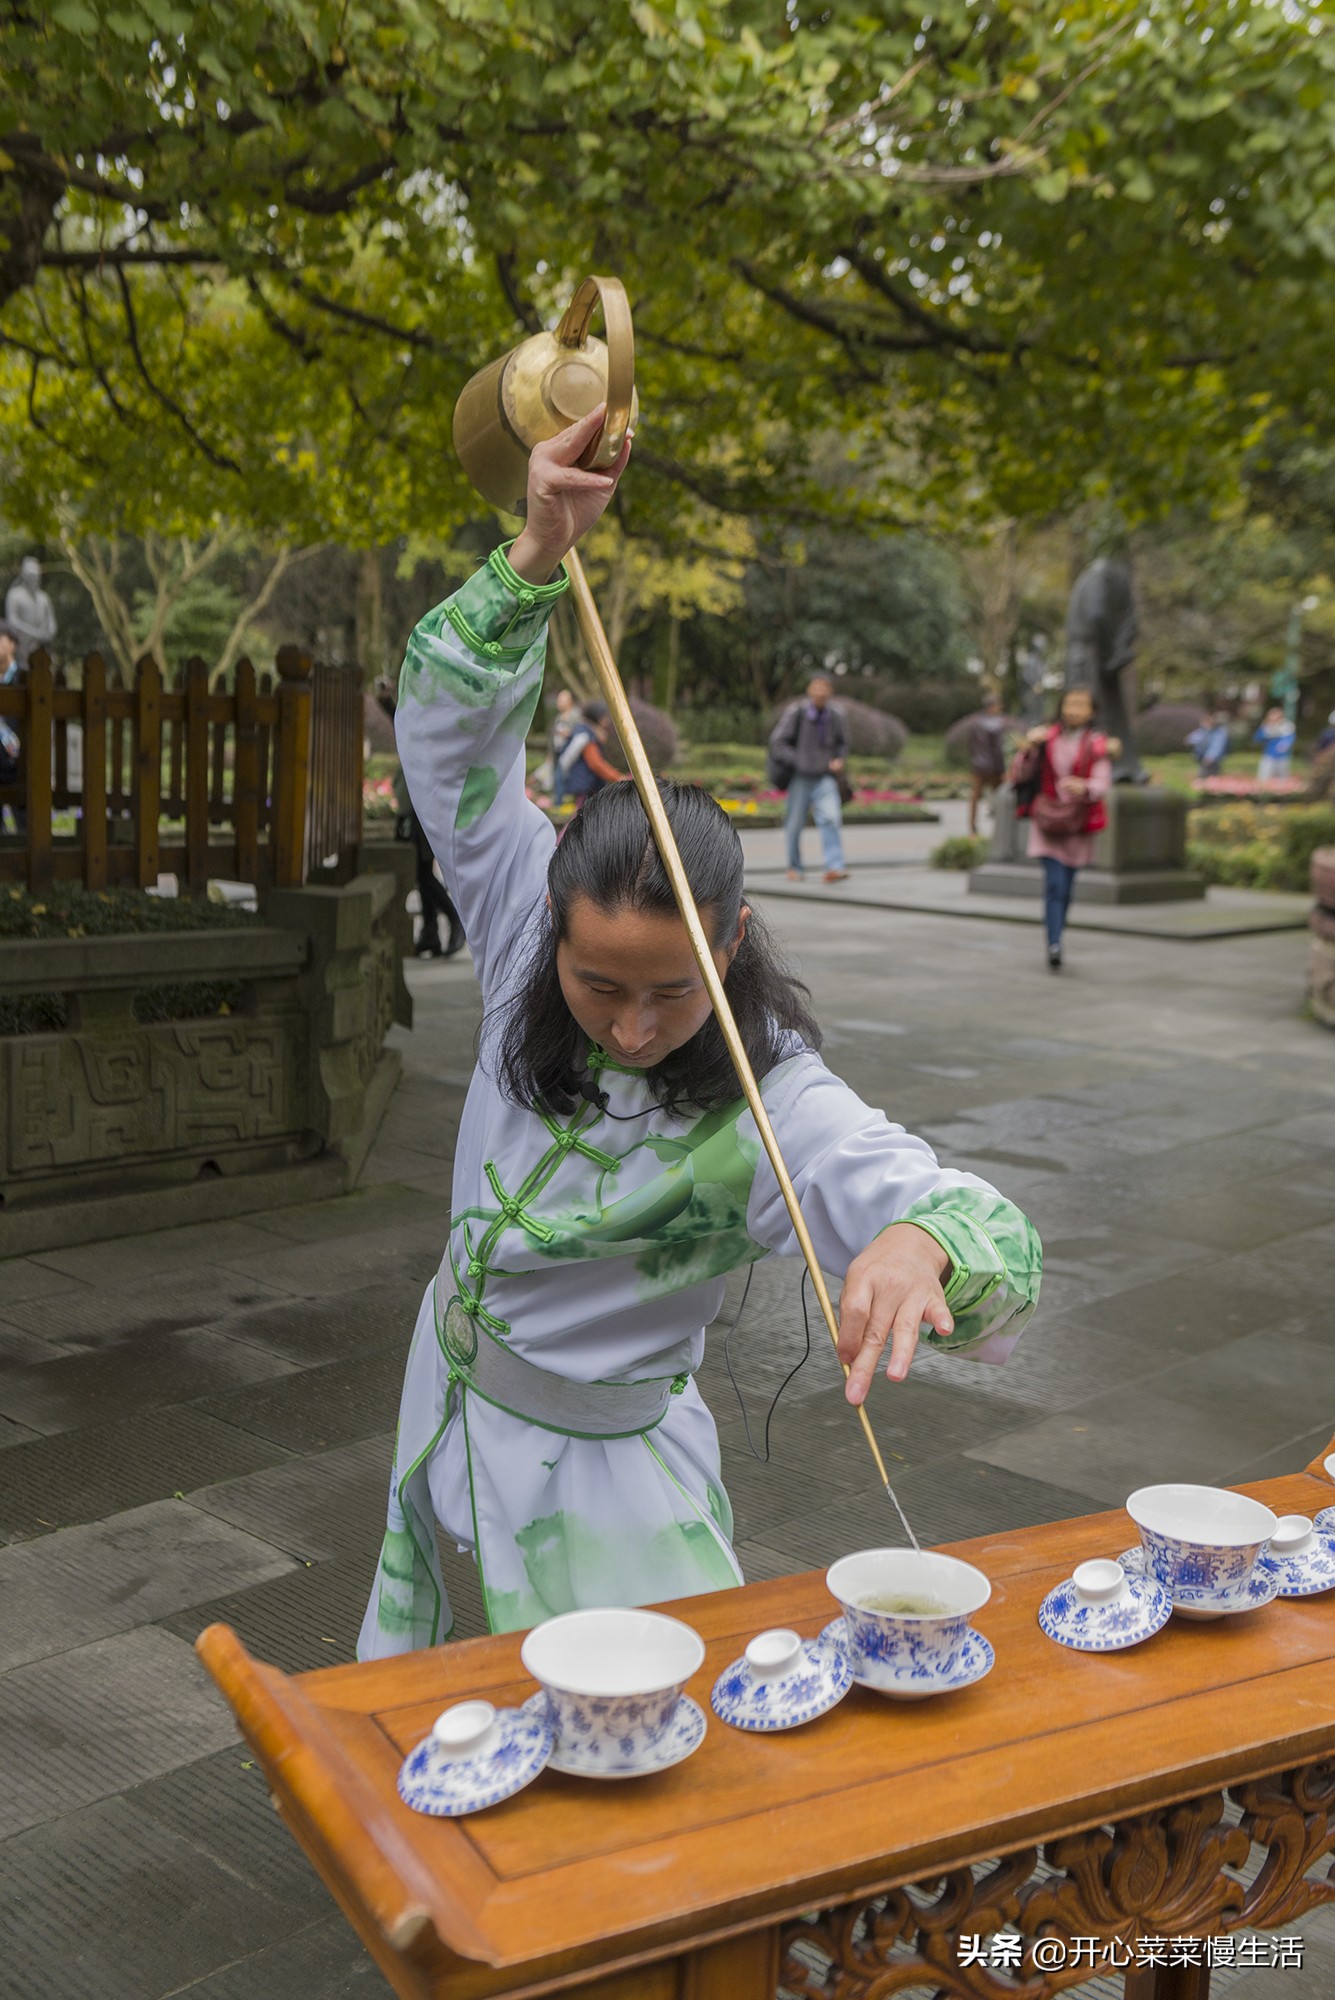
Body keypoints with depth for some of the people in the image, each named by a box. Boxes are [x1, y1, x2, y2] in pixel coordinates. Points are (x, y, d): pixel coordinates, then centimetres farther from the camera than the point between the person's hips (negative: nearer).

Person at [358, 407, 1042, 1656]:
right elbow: (449, 727, -16)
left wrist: (921, 1242, -67)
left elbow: (997, 1244, -42)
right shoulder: (528, 922, -17)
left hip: (598, 1470, -5)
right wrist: (537, 558, -31)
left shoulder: (773, 1108, -31)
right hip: (449, 1408, 5)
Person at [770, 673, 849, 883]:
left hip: (825, 778, 2)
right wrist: (797, 762, -12)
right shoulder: (796, 712, -8)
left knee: (831, 818, -17)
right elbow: (777, 742, -7)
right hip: (800, 778, -2)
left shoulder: (834, 716, 4)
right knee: (795, 824, 6)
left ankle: (834, 867, -23)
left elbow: (842, 743, 21)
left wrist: (840, 760, 3)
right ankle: (794, 868, 25)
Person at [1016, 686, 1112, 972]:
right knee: (1054, 883, -15)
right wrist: (1030, 748, -14)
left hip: (1078, 824, 1)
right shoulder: (1046, 739, 2)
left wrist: (1084, 787, -35)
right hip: (1047, 820, -1)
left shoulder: (1097, 746, -1)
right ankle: (1054, 945, -22)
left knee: (1065, 888, 8)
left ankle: (1054, 938, 26)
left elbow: (1101, 784, -13)